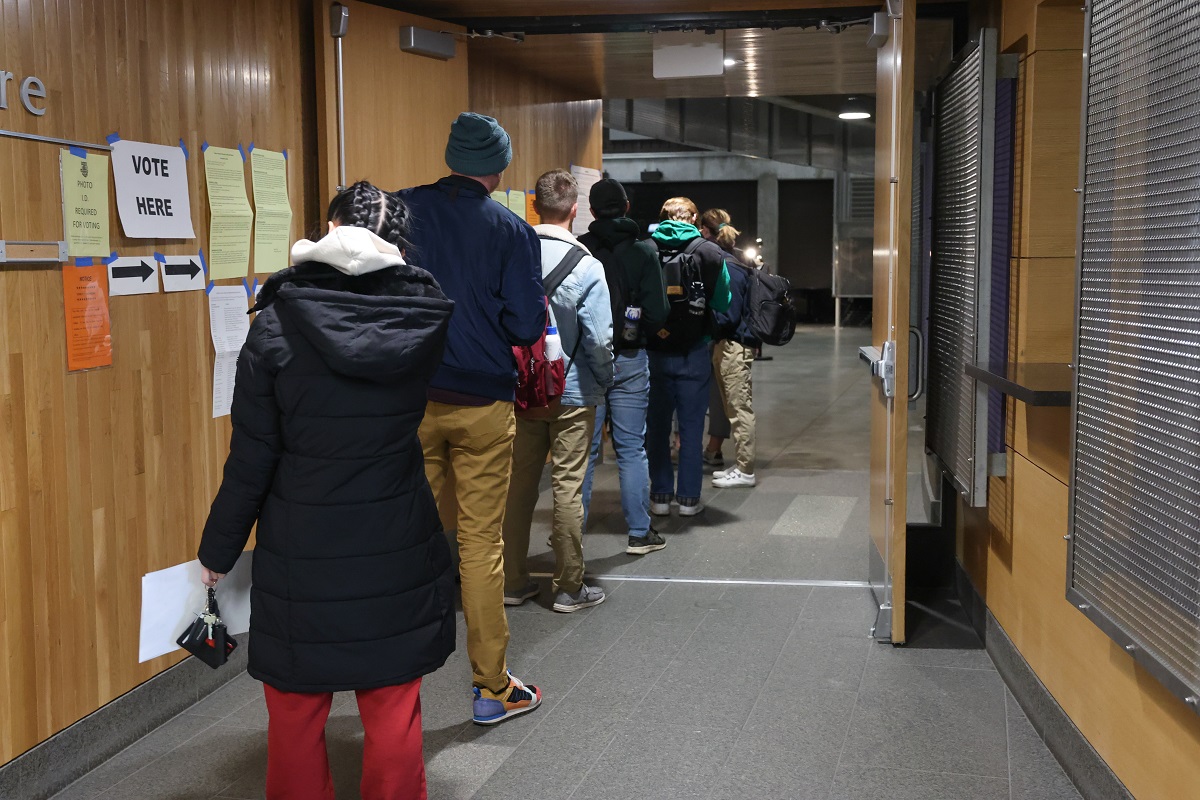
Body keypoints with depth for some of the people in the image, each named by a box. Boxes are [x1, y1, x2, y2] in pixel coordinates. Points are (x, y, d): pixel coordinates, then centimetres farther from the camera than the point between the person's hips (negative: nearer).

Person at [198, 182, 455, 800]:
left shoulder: (277, 325, -13)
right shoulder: (423, 320, -7)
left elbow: (251, 459, -9)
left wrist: (218, 552, 3)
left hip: (301, 554, -2)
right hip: (397, 551, 2)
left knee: (297, 709, 14)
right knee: (393, 707, 14)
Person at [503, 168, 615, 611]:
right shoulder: (586, 266, -16)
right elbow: (599, 339, -17)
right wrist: (606, 381, 1)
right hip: (572, 393, -4)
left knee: (519, 482, 13)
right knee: (567, 486, 4)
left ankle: (513, 580, 23)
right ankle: (569, 587, 14)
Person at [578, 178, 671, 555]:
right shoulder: (644, 251, -4)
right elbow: (657, 313, -10)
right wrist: (636, 330, 9)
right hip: (629, 360, 0)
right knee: (632, 448, 7)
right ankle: (639, 532, 12)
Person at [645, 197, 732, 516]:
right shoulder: (709, 252, -4)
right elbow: (723, 303, -1)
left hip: (654, 353, 1)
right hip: (693, 354, -1)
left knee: (657, 425, 11)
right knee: (691, 427, 8)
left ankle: (660, 496, 15)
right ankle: (688, 498, 12)